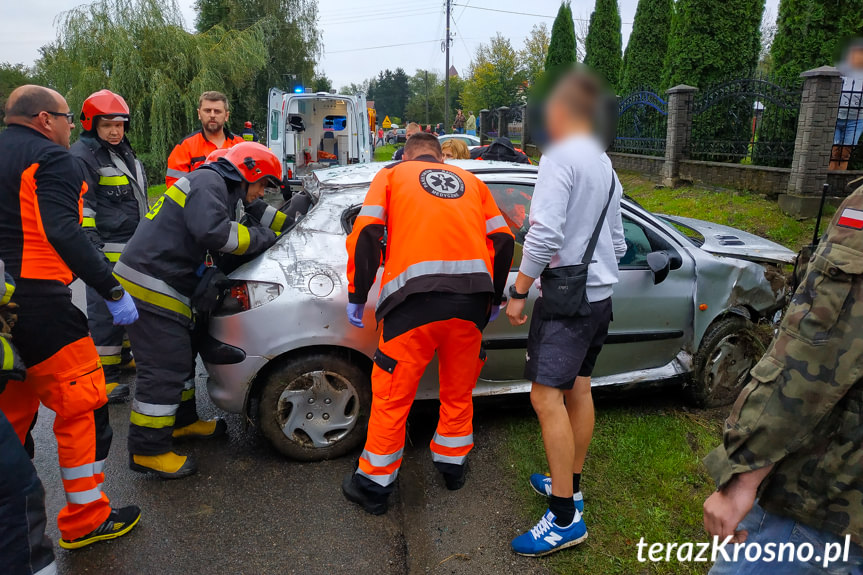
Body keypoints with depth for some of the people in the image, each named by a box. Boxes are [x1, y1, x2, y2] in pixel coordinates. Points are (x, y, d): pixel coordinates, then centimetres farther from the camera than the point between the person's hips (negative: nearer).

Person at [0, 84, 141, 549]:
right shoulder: (51, 159, -8)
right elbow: (63, 233, -22)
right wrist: (112, 291, -22)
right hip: (37, 302, -9)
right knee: (82, 405, 0)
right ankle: (85, 520, 8)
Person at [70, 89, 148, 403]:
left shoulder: (124, 152, 19)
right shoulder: (82, 155, -10)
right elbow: (80, 204, -16)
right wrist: (90, 240, -23)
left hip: (135, 247, 9)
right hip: (106, 250, -9)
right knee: (107, 313, -7)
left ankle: (126, 354, 36)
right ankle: (105, 377, 0)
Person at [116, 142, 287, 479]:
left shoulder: (222, 192, 21)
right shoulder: (209, 181, -12)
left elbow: (210, 247, 20)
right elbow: (211, 232, -28)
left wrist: (211, 274, 1)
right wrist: (262, 237, -16)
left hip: (165, 286, 11)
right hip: (151, 286, -11)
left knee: (182, 356, 21)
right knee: (164, 369, -7)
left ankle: (181, 421, 37)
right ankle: (149, 451, 3)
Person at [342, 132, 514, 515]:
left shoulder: (391, 174, 19)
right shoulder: (470, 180, 26)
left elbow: (366, 233, 3)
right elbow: (503, 239, 18)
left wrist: (357, 296, 9)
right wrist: (495, 297, 27)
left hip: (416, 296, -3)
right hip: (472, 299, 4)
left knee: (392, 396, 9)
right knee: (459, 390, 22)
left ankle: (374, 486, 22)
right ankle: (453, 467, 39)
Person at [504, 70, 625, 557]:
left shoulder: (560, 157, -12)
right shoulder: (605, 165, 16)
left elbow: (545, 234, -23)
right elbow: (618, 244, 20)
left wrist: (519, 292, -15)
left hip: (567, 297, -9)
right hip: (600, 296, 10)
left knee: (547, 396, -9)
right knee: (578, 389, 16)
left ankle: (565, 517, -5)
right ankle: (571, 486, 28)